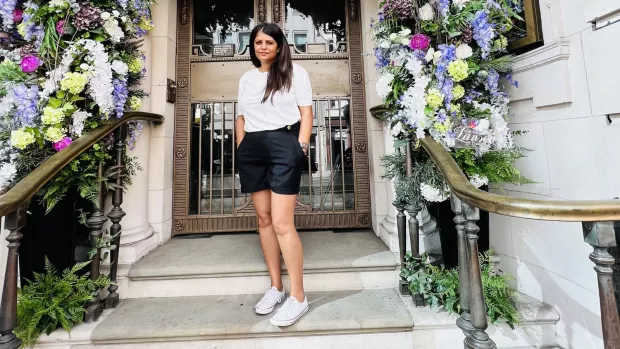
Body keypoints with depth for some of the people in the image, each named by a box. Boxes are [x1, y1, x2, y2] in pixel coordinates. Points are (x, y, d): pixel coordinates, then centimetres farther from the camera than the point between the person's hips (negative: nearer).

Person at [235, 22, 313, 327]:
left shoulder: (295, 72, 9)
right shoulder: (246, 78, 23)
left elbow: (306, 113, 2)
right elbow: (241, 117, 21)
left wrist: (300, 148, -9)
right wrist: (241, 149, 11)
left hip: (283, 145, -5)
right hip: (251, 149, 6)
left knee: (282, 222, -13)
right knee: (263, 218, 6)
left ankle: (298, 297, 2)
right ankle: (275, 286, 21)